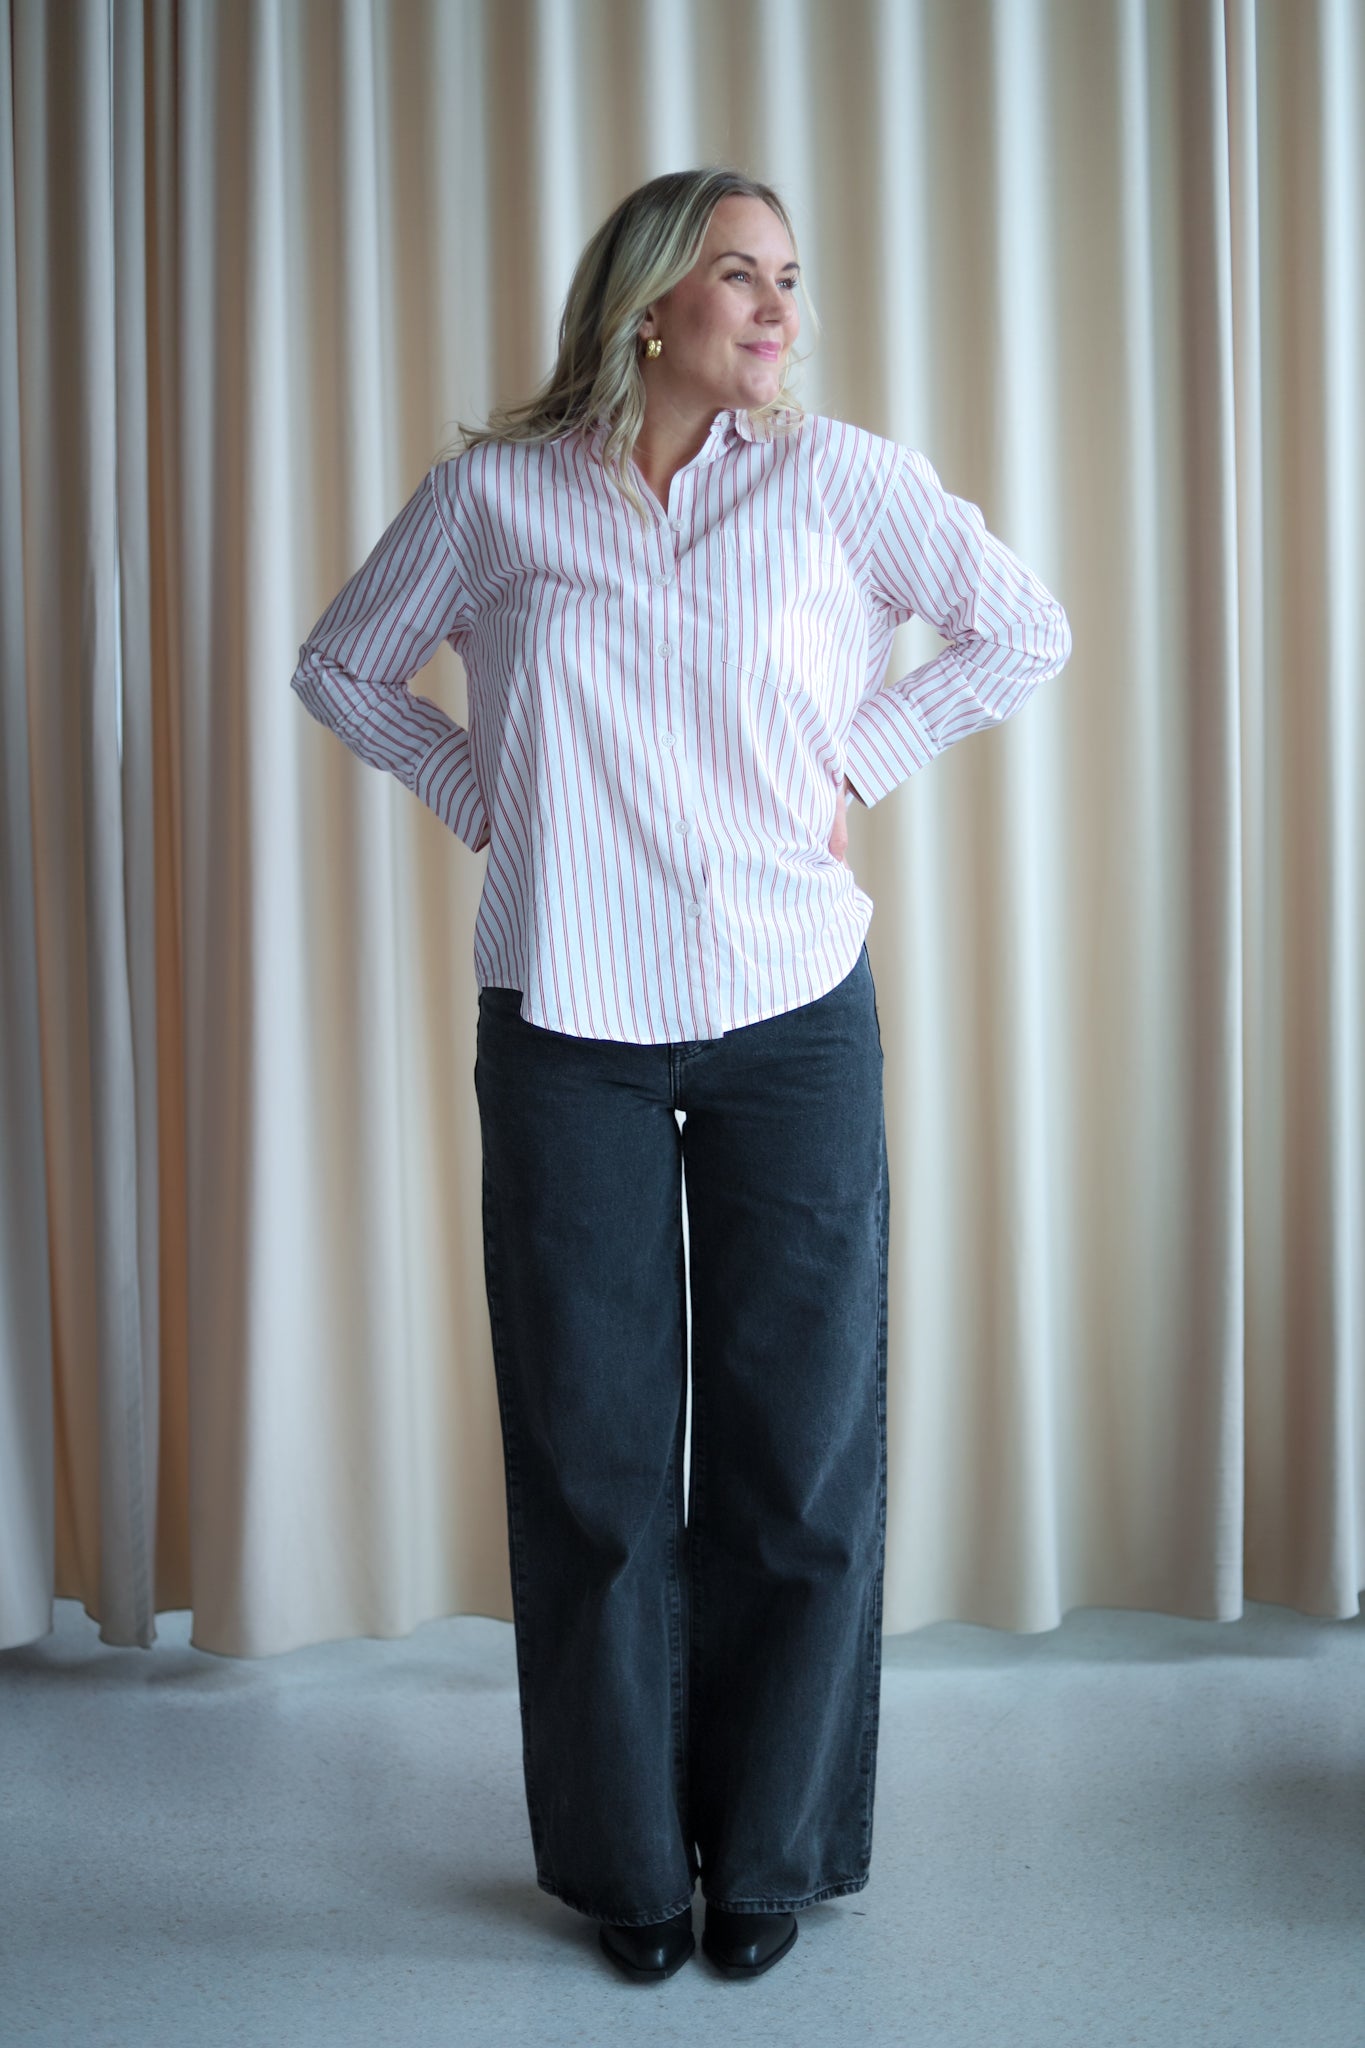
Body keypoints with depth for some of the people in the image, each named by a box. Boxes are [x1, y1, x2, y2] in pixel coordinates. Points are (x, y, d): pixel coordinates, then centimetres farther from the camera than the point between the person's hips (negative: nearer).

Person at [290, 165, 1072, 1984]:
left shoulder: (841, 478, 1)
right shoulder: (493, 494, 2)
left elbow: (1026, 633, 10)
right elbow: (342, 666, 16)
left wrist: (860, 764, 2)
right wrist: (481, 796, 4)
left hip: (795, 1026, 0)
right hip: (567, 1034, 0)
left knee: (800, 1450, 5)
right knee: (594, 1456, 6)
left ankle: (773, 1853, 24)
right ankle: (625, 1860, 23)